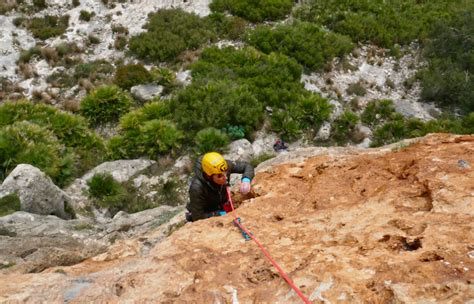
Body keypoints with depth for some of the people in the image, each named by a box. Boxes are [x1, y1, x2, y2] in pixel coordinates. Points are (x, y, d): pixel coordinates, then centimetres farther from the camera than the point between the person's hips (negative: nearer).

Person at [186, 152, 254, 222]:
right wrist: (220, 214, -26)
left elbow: (247, 166, -5)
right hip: (207, 216, -4)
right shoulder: (197, 188, -33)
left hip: (223, 208, 5)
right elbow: (198, 217, -22)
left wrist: (246, 179, -24)